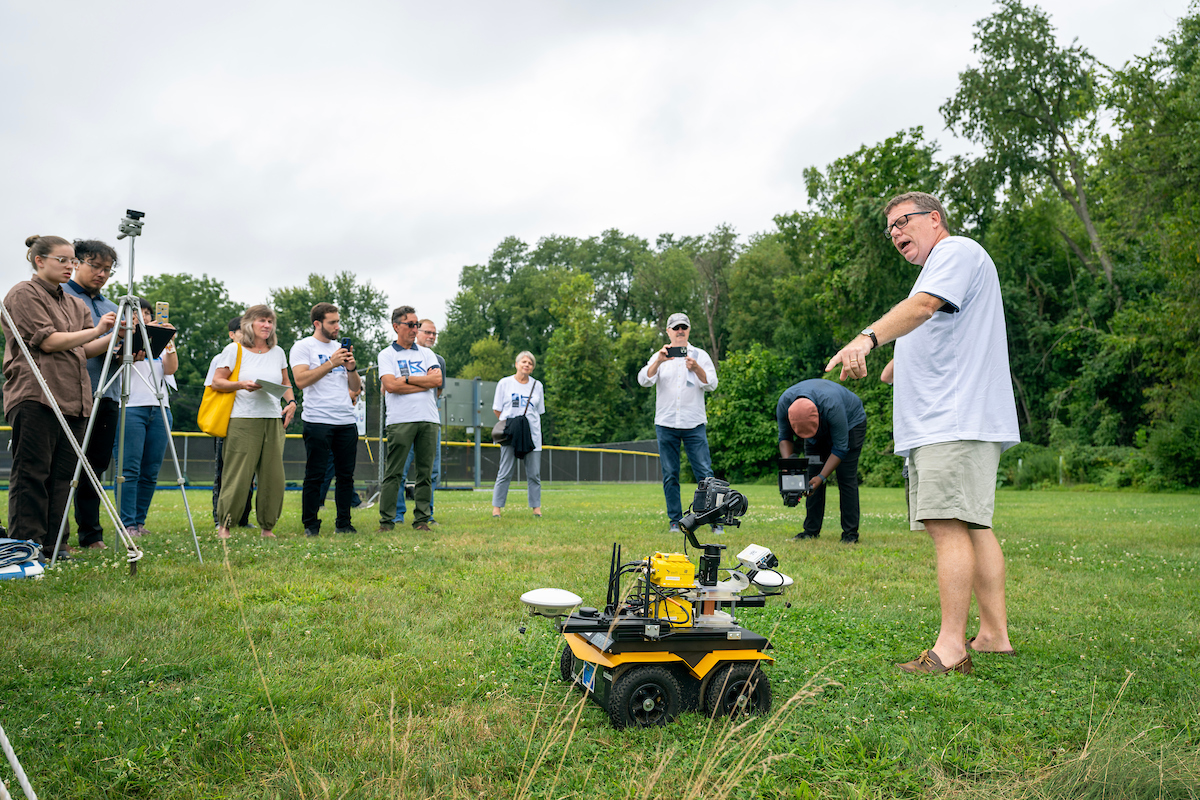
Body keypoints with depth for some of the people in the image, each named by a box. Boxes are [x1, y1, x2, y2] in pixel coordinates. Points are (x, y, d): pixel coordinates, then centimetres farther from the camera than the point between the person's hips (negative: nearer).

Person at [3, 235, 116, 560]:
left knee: (62, 476, 5)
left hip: (72, 399, 7)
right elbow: (47, 340, -10)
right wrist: (96, 330, -13)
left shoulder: (73, 303, 22)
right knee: (31, 474, -6)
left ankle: (53, 546, 8)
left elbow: (86, 349, 14)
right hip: (35, 396, -7)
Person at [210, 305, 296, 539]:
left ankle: (267, 527, 12)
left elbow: (286, 384, 23)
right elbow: (217, 382, 2)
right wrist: (241, 384, -14)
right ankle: (223, 524, 9)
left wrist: (291, 402, 4)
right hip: (243, 420, -4)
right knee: (238, 475, -6)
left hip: (273, 420, 4)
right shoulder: (234, 350, 3)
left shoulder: (278, 352, 15)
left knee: (274, 476, 1)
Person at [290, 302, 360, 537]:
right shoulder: (303, 347, 3)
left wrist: (351, 367, 0)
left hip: (347, 421, 6)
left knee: (346, 475, 5)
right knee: (315, 476, -3)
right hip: (318, 422, -5)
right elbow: (301, 380, -12)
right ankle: (310, 525, 6)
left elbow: (356, 387, 19)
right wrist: (331, 363, -13)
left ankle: (344, 523, 13)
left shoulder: (340, 348, 20)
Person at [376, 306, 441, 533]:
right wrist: (424, 382, -4)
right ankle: (386, 521, 0)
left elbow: (437, 380, 2)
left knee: (426, 472, 4)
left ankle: (422, 520, 9)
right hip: (400, 420, -3)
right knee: (393, 473, -4)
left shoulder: (426, 353, 18)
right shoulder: (386, 354, 8)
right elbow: (391, 385, -8)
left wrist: (406, 379, -4)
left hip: (428, 419, 4)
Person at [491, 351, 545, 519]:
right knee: (505, 473, -4)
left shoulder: (537, 386, 13)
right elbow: (497, 409, 7)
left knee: (534, 474, 2)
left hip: (532, 435, 3)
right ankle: (496, 508, 1)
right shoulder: (505, 383, 5)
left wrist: (527, 423, 3)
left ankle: (536, 508, 9)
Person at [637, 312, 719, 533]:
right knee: (670, 475, 4)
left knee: (704, 473, -5)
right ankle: (675, 521, 12)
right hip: (666, 424, 1)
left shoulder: (700, 355, 10)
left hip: (694, 424, -1)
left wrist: (696, 368, -17)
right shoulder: (659, 357, 11)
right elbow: (644, 380, -5)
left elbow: (712, 384, 0)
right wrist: (659, 361, -22)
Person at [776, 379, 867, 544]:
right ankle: (811, 530, 0)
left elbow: (840, 448, -32)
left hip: (850, 423, -4)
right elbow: (784, 437, -14)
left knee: (846, 478, -13)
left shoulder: (831, 406, -42)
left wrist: (822, 477, -37)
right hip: (820, 432, 4)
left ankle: (850, 533, -9)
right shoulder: (784, 404, -30)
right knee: (812, 478, -5)